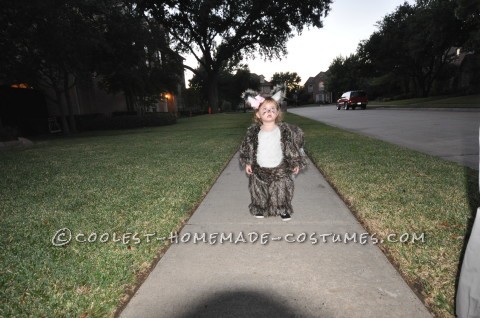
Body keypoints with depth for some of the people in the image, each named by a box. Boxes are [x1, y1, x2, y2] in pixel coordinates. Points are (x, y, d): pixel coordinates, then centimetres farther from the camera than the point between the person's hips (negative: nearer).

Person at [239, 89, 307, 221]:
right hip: (259, 170, 1)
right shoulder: (253, 132, -6)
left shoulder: (285, 130, -9)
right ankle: (260, 209, 35)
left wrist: (296, 163, 0)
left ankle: (283, 210, 31)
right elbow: (246, 148, 4)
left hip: (280, 170, -1)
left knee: (281, 192, 9)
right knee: (260, 192, 13)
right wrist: (247, 163, 2)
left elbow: (294, 146, -2)